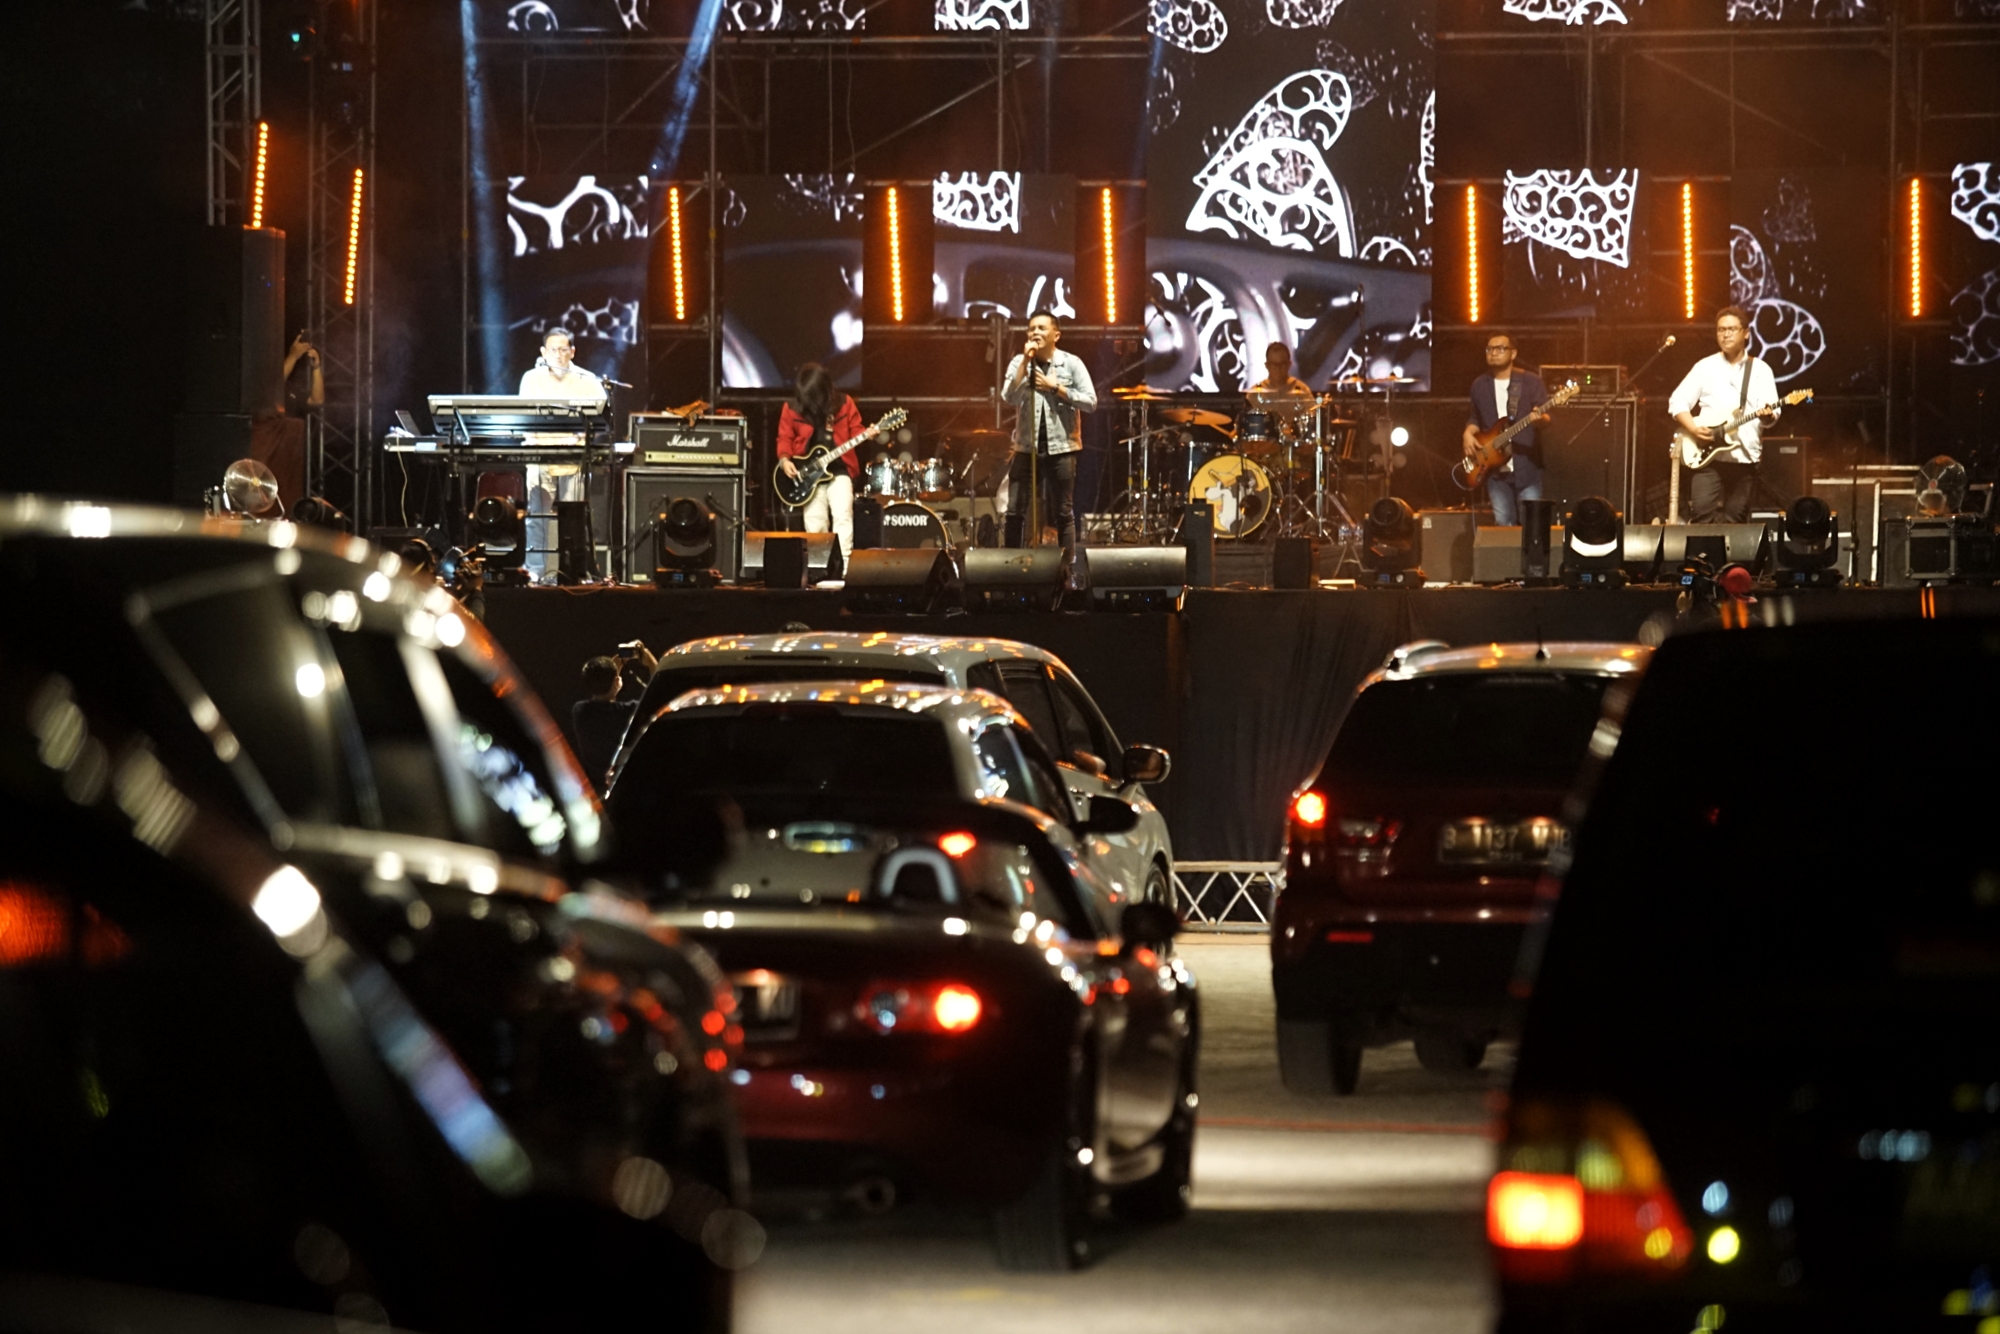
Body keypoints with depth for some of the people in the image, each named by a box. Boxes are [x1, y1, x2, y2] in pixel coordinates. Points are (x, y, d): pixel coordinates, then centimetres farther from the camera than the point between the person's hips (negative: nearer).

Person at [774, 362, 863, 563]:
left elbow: (855, 430, 5)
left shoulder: (843, 403, 1)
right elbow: (785, 437, 4)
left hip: (838, 470, -1)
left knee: (842, 515, -15)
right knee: (815, 522, 0)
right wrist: (785, 459, -13)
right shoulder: (793, 408, 1)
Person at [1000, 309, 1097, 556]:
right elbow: (1009, 397, -10)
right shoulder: (1019, 362, 4)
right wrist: (1026, 362, -14)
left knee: (1063, 514, 4)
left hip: (1061, 448, -2)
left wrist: (1054, 387, -13)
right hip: (1026, 446, 2)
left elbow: (1090, 401, -8)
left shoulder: (1072, 363, -2)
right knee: (1015, 512, -1)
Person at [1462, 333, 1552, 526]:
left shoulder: (1531, 382, 0)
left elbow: (1547, 417, -5)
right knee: (1503, 526, 2)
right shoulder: (1480, 385, 11)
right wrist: (1469, 433, 1)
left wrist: (1540, 418, -28)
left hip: (1526, 467, -3)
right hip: (1495, 470, 3)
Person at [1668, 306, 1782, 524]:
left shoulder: (1760, 370, 7)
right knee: (1702, 514, -12)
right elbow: (1677, 401, 5)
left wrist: (1768, 414, -25)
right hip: (1708, 456, -1)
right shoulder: (1704, 367, 7)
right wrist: (1694, 429, -10)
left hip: (1745, 457, 1)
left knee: (1734, 521, 4)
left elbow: (1773, 412, -1)